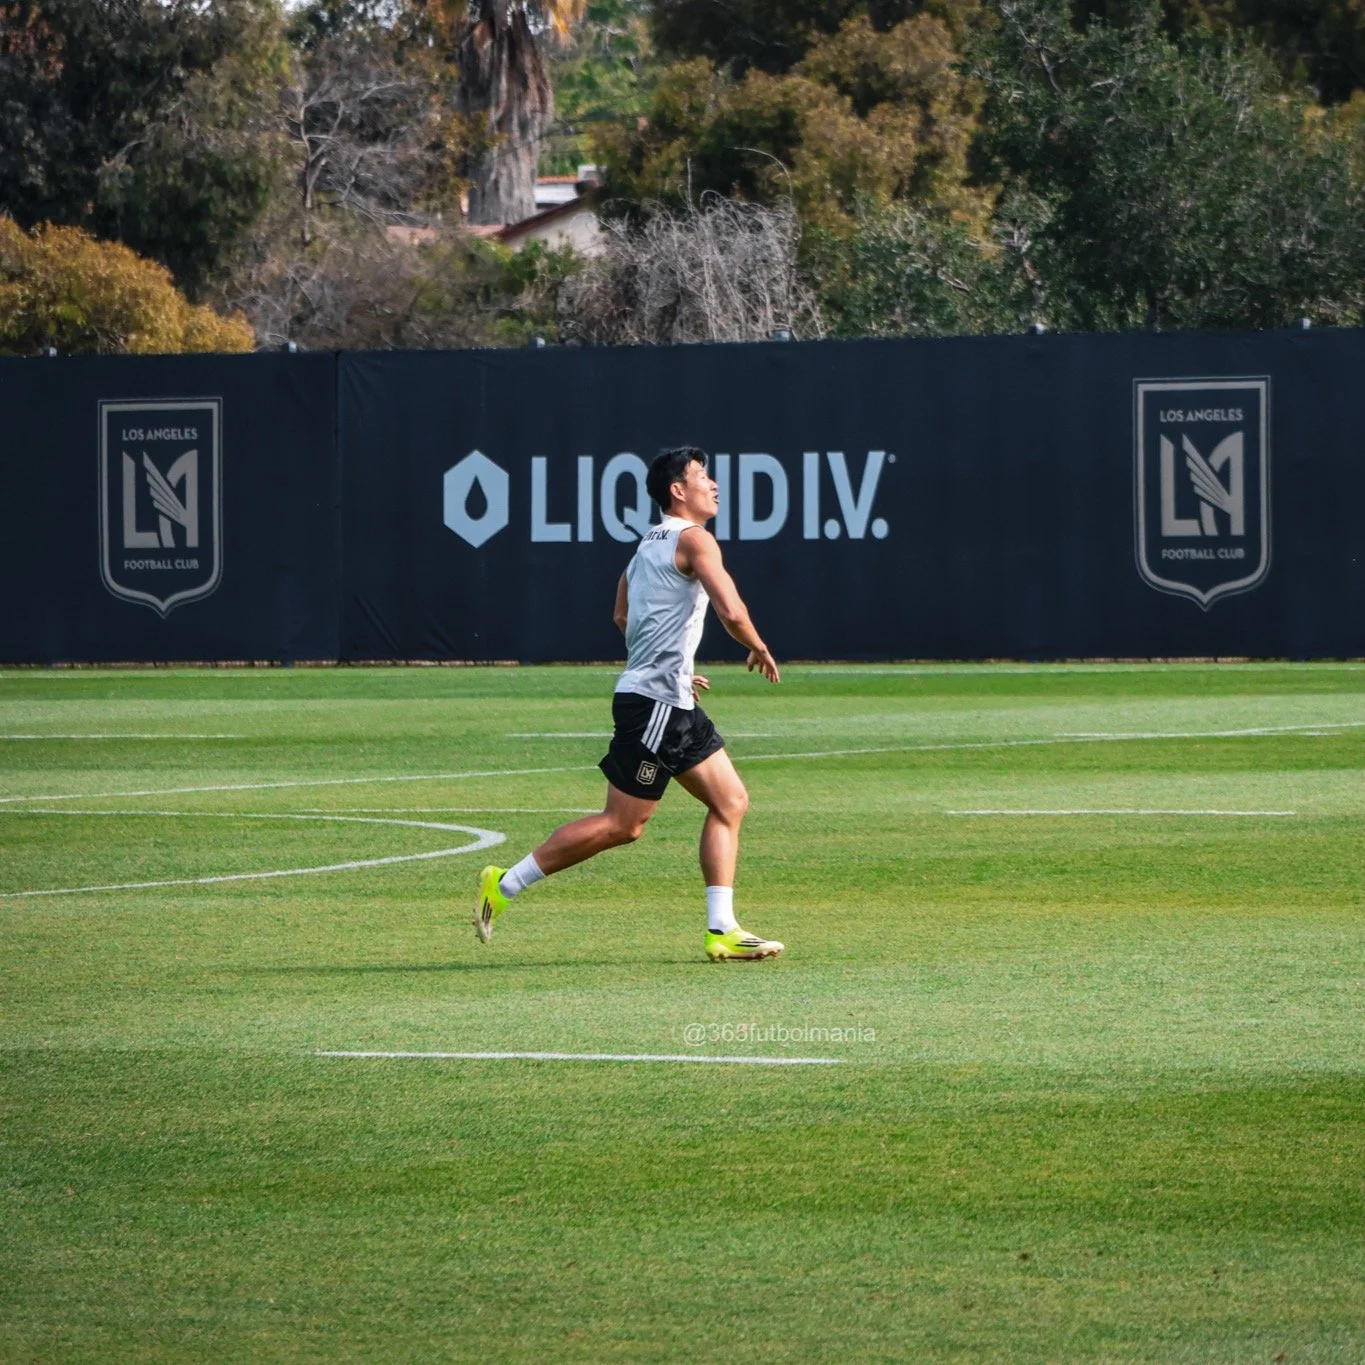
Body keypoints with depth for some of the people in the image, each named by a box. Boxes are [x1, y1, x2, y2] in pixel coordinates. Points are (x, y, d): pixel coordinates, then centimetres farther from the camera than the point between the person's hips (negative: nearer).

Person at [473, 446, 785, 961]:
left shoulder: (647, 545, 16)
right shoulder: (694, 540, -11)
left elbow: (623, 616, 26)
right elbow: (732, 612, -22)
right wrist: (759, 649, -3)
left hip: (673, 705, 10)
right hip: (655, 702, -10)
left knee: (730, 801, 7)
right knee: (622, 825, -7)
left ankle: (722, 931, 4)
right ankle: (505, 885, -1)